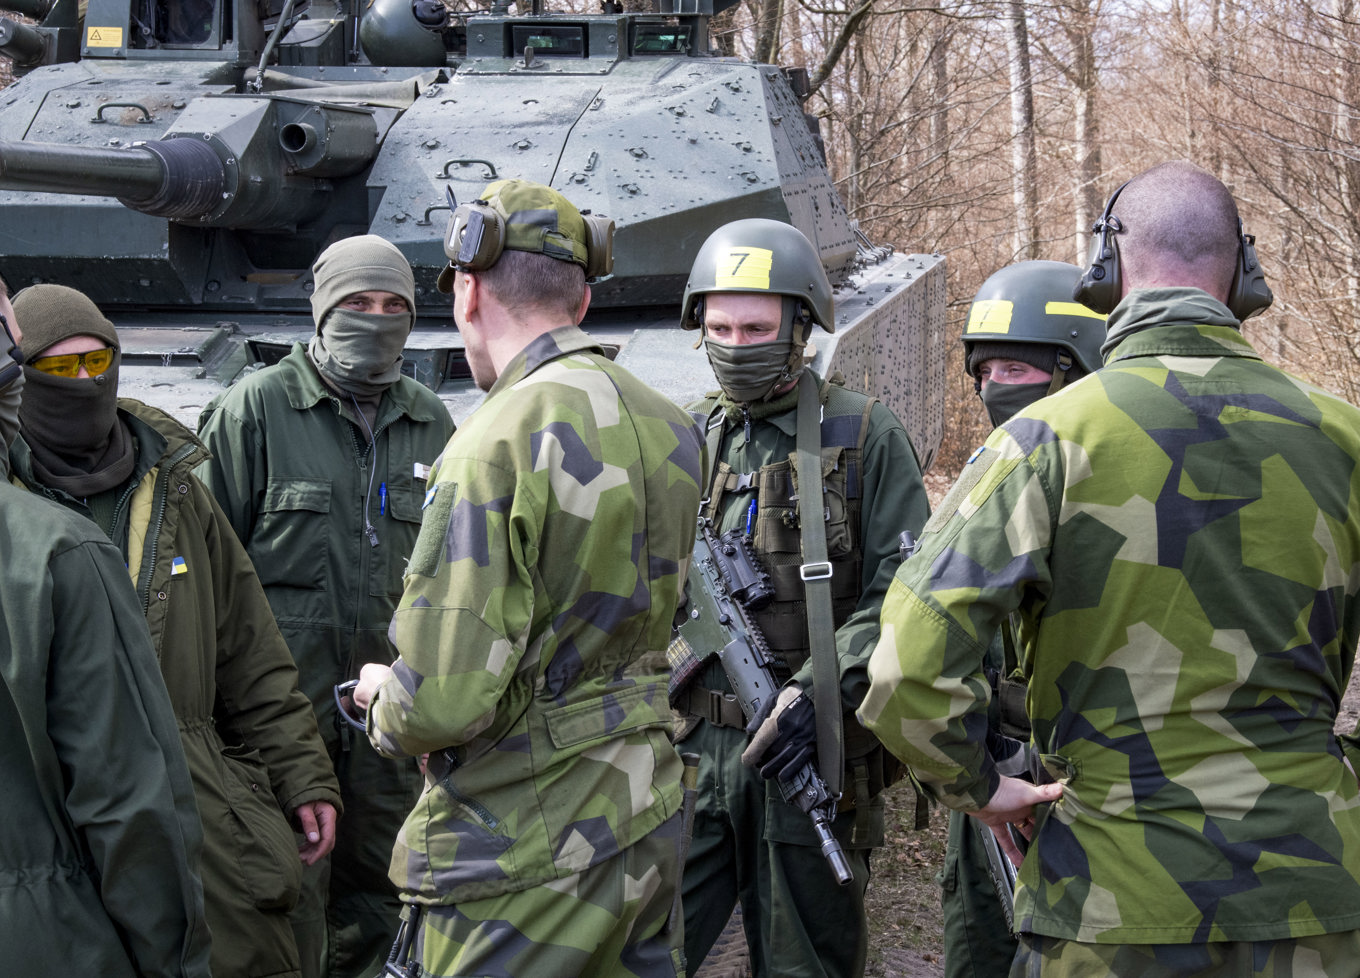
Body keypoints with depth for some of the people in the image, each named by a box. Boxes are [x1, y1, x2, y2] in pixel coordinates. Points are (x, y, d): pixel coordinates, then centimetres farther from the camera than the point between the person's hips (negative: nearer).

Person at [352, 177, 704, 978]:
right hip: (649, 821, 8)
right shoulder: (668, 426, 4)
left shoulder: (501, 442, -20)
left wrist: (382, 698, -2)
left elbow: (443, 702, -23)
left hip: (528, 850, -8)